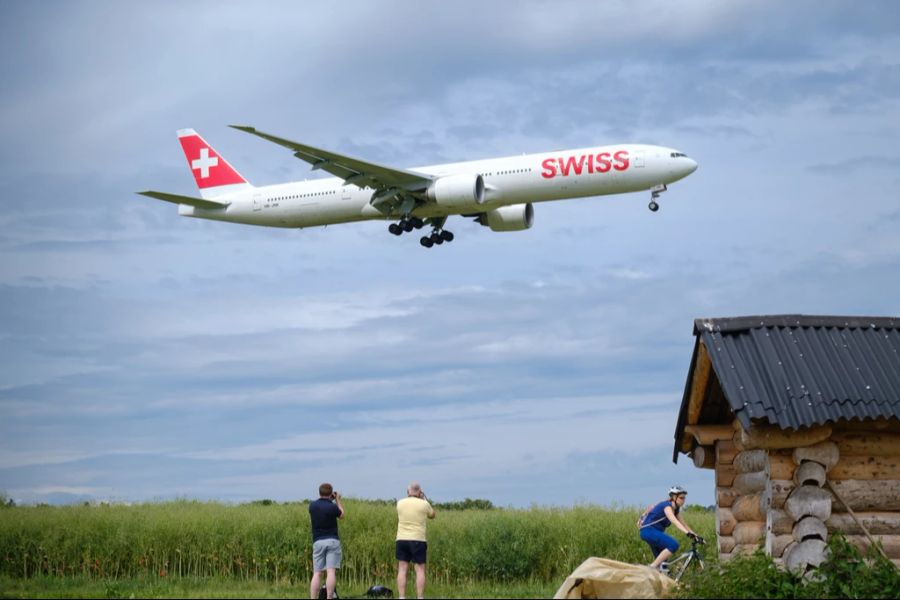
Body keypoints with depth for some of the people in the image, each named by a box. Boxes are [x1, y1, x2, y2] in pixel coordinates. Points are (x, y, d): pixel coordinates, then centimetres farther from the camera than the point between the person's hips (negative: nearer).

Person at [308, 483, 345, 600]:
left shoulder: (312, 505, 2)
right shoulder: (332, 507, -9)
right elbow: (341, 515, 12)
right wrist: (338, 500, 22)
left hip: (318, 542, 3)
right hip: (332, 541, -3)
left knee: (316, 573, 2)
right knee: (331, 572, -7)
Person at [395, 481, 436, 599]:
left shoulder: (400, 503, 3)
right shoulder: (424, 504, -4)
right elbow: (432, 515, 15)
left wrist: (409, 497, 23)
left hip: (401, 540, 2)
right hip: (418, 540, -2)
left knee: (402, 570, 3)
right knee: (420, 570, 2)